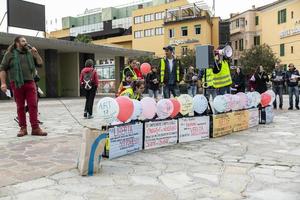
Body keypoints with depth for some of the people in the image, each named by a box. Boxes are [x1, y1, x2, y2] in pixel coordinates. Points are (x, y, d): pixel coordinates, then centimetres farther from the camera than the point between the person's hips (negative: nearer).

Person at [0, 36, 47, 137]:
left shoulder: (30, 53, 13)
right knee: (20, 107, 3)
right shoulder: (10, 54, 4)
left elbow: (40, 64, 13)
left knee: (33, 105, -5)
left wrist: (36, 54, 0)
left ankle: (35, 128, -3)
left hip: (30, 83, 2)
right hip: (17, 84, -2)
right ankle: (23, 128, 11)